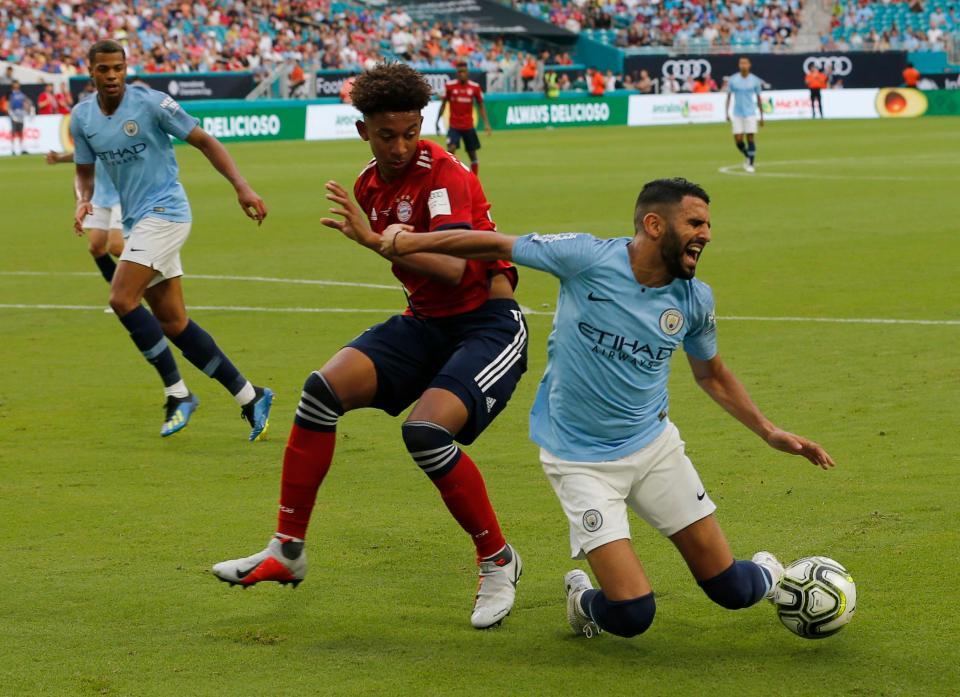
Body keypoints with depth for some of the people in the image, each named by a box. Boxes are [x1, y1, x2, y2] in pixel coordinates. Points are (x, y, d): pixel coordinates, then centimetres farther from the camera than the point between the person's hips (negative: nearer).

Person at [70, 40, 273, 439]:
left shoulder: (150, 103, -11)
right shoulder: (81, 117, 6)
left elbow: (204, 142, -6)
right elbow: (85, 170, 17)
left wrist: (241, 187, -15)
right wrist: (83, 200, -6)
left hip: (164, 211, -7)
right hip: (137, 221, 7)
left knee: (122, 299, -20)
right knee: (172, 323, 4)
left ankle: (177, 394, -9)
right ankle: (249, 397, 12)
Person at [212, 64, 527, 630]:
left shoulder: (443, 173, -17)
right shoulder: (370, 185, 8)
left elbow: (454, 266, -32)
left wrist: (373, 238, -37)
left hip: (489, 323, -7)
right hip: (425, 323, 7)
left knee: (426, 431, -30)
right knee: (323, 390, -14)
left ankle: (499, 561, -7)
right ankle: (287, 551, -5)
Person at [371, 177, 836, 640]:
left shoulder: (694, 299, -4)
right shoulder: (586, 258, -18)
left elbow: (711, 375, 15)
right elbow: (497, 246, -7)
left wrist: (770, 433, 10)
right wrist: (406, 241, -3)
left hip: (654, 444, 4)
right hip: (580, 459, -4)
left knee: (731, 589, 3)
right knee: (632, 615, -15)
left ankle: (766, 576, 40)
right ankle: (584, 600, 21)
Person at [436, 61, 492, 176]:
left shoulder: (475, 87, -2)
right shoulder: (450, 86, -5)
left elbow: (481, 106, 5)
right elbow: (443, 104, 5)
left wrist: (486, 123, -4)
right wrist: (437, 121, 5)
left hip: (469, 126, 2)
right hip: (454, 126, -2)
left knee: (473, 154, 8)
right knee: (451, 150, -21)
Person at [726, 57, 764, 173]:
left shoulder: (755, 80, 0)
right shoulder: (733, 80, 0)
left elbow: (758, 99, 7)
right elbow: (728, 97, 6)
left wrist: (761, 116, 7)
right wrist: (727, 112, -3)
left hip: (750, 114, -1)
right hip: (737, 114, 1)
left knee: (751, 138, -6)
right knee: (738, 140, -3)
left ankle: (751, 164, 3)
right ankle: (747, 157, 25)